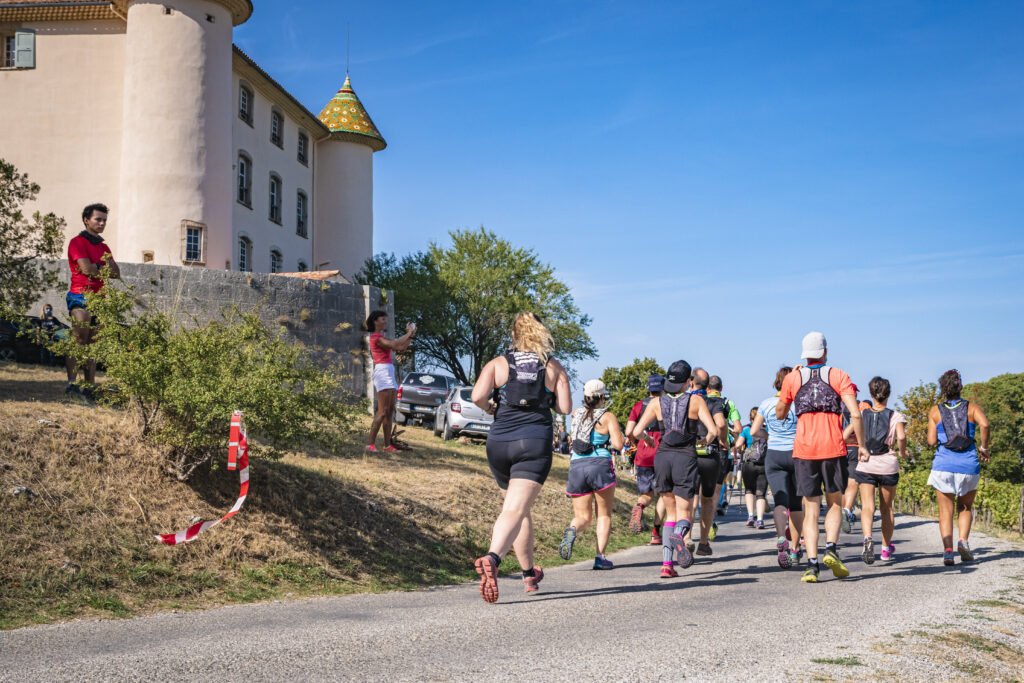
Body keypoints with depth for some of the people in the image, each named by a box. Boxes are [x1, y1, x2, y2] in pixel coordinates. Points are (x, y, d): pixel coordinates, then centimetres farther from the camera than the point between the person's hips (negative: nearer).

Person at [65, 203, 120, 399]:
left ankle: (90, 386, 4)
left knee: (92, 344, 5)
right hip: (81, 296, -7)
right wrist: (105, 266, 4)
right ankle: (71, 383, -21)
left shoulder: (103, 247, 21)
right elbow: (87, 268, -14)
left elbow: (116, 273, 12)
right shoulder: (78, 242, -2)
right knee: (79, 340, -16)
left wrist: (97, 267, -5)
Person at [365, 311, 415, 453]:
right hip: (383, 372, -10)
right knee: (383, 411, -16)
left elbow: (401, 347, 20)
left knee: (390, 411, 6)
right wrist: (408, 334, -9)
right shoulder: (376, 337, -6)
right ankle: (370, 444, -20)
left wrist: (409, 335, 11)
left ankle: (388, 444, 5)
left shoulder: (382, 338, 25)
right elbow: (394, 344, -20)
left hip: (389, 373, 10)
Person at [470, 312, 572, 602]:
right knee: (515, 510, -13)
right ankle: (492, 558, -41)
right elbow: (565, 408, 3)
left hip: (499, 443, 2)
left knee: (520, 508, 20)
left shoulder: (498, 364, 8)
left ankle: (529, 575, 28)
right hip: (535, 443, -2)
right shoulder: (555, 367, 9)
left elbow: (478, 396, -7)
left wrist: (491, 407, 13)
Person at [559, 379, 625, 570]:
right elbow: (618, 444, -9)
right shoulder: (607, 416, -2)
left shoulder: (576, 414, 10)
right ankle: (600, 557, 1)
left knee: (582, 516, 10)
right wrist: (615, 433, 12)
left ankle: (572, 530, -25)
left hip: (576, 466, 3)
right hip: (600, 465, -3)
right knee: (604, 514, 12)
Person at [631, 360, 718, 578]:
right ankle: (678, 535, -35)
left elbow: (637, 432, -2)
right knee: (684, 514, 2)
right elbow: (713, 431, -8)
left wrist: (649, 441, 19)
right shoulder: (696, 400, -1)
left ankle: (666, 563, 2)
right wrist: (705, 442, 14)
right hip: (686, 458, -3)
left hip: (662, 457, 3)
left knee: (671, 513, 16)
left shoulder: (657, 403, 4)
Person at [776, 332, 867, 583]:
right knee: (835, 504, 16)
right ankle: (831, 549, -6)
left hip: (804, 450, 1)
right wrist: (861, 445, -1)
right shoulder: (838, 376, 4)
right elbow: (855, 413, -7)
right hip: (834, 448, -1)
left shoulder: (793, 378, 7)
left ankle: (812, 563, -8)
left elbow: (780, 414, 18)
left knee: (811, 510, 4)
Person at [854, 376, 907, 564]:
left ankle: (867, 538, -35)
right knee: (887, 508, 16)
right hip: (888, 466, 0)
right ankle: (886, 548, 28)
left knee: (867, 506, -8)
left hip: (865, 466, 0)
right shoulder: (896, 416, -1)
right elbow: (901, 437, -18)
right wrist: (902, 452, 1)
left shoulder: (862, 414, 3)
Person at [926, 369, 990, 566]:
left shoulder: (935, 411, 4)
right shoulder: (972, 407, 4)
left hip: (943, 465, 0)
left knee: (945, 510, 7)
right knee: (965, 508, 19)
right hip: (968, 465, 0)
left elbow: (931, 441, -1)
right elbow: (984, 424, -17)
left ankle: (947, 550, -9)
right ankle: (963, 541, -4)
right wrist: (984, 447, -5)